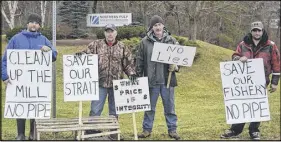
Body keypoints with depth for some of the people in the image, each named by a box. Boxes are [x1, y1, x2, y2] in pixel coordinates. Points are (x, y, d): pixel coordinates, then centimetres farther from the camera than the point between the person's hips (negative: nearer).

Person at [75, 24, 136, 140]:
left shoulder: (122, 47, 6)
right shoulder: (96, 45, 2)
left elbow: (128, 63, 7)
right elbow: (86, 54, 2)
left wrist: (131, 73, -8)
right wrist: (80, 54, -20)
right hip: (100, 83, -1)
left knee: (114, 110, 12)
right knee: (95, 110, 0)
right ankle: (91, 131, 10)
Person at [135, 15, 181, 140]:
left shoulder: (172, 41, 5)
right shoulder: (145, 42, 0)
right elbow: (139, 61, 3)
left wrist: (176, 67, -6)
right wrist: (139, 77, -1)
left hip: (168, 80, 1)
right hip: (151, 81, -1)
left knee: (170, 106, 8)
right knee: (149, 107, 9)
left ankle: (172, 129, 18)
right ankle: (147, 129, 20)